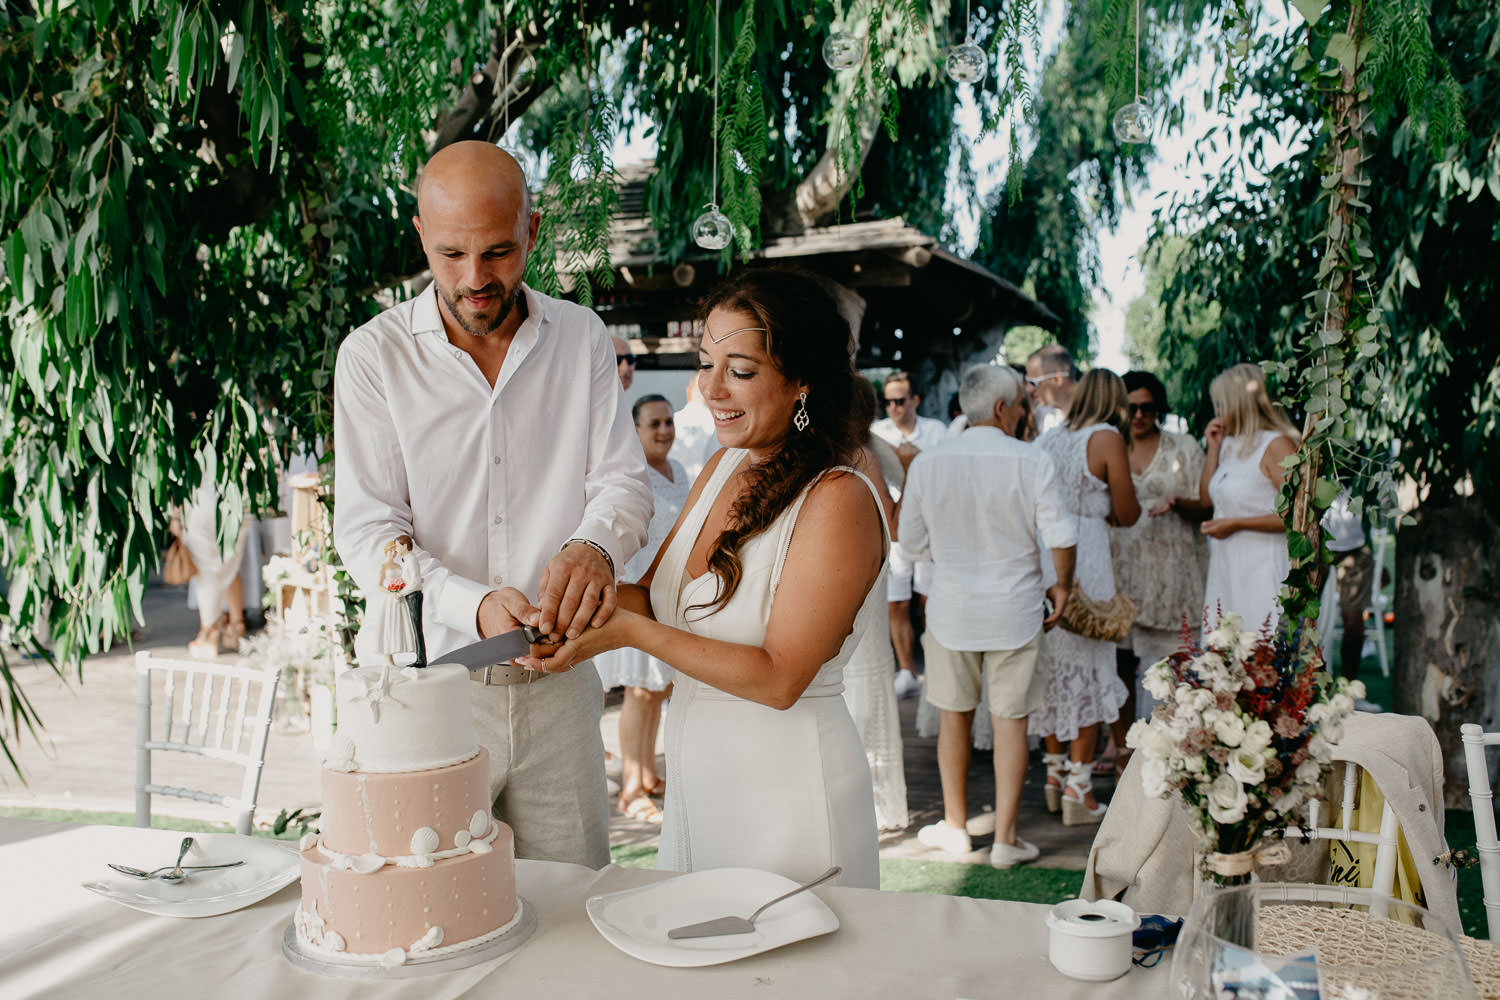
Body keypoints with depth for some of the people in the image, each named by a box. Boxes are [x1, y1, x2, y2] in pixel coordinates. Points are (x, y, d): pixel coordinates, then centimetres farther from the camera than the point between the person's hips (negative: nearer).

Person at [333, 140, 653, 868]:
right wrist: (473, 605, -25)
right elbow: (366, 530, -7)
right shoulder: (373, 355, -2)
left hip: (559, 684, 2)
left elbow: (623, 478, 2)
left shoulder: (581, 337, 5)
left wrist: (595, 546, -22)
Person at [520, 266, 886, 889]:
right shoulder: (724, 467, 5)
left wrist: (631, 632, -25)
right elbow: (655, 595, 7)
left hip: (789, 785, -7)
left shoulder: (839, 500, -18)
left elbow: (779, 678, -22)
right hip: (696, 784, 7)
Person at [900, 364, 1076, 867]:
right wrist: (1062, 585, 5)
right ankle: (1005, 839, 13)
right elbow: (1060, 537, -13)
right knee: (1009, 720, 7)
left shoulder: (927, 462, -5)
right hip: (1014, 607, -2)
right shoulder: (1031, 461, -12)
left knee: (954, 715, 16)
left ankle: (954, 825, 28)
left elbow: (912, 541, 2)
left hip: (951, 605, 2)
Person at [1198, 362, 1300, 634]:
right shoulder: (1230, 444, 16)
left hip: (1263, 568, -8)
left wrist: (1236, 524, -15)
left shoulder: (1277, 444, -9)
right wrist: (1213, 448, 14)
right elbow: (1206, 499, 21)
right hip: (1225, 568, 8)